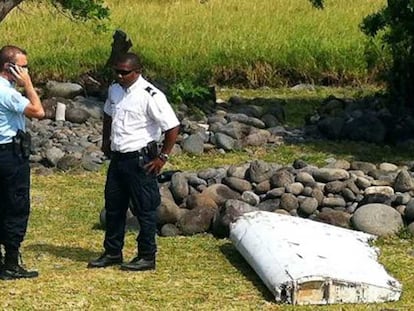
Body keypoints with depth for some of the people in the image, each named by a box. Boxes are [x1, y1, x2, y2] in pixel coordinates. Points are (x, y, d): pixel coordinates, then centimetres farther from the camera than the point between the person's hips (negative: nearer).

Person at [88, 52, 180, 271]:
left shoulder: (150, 96, -18)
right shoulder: (114, 90, 6)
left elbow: (173, 127, -18)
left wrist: (162, 157, -14)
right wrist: (105, 141, 20)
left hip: (140, 160, -8)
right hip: (118, 157, 8)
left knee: (144, 210, 2)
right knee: (113, 206, 15)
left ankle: (147, 257, 12)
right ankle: (112, 253, 27)